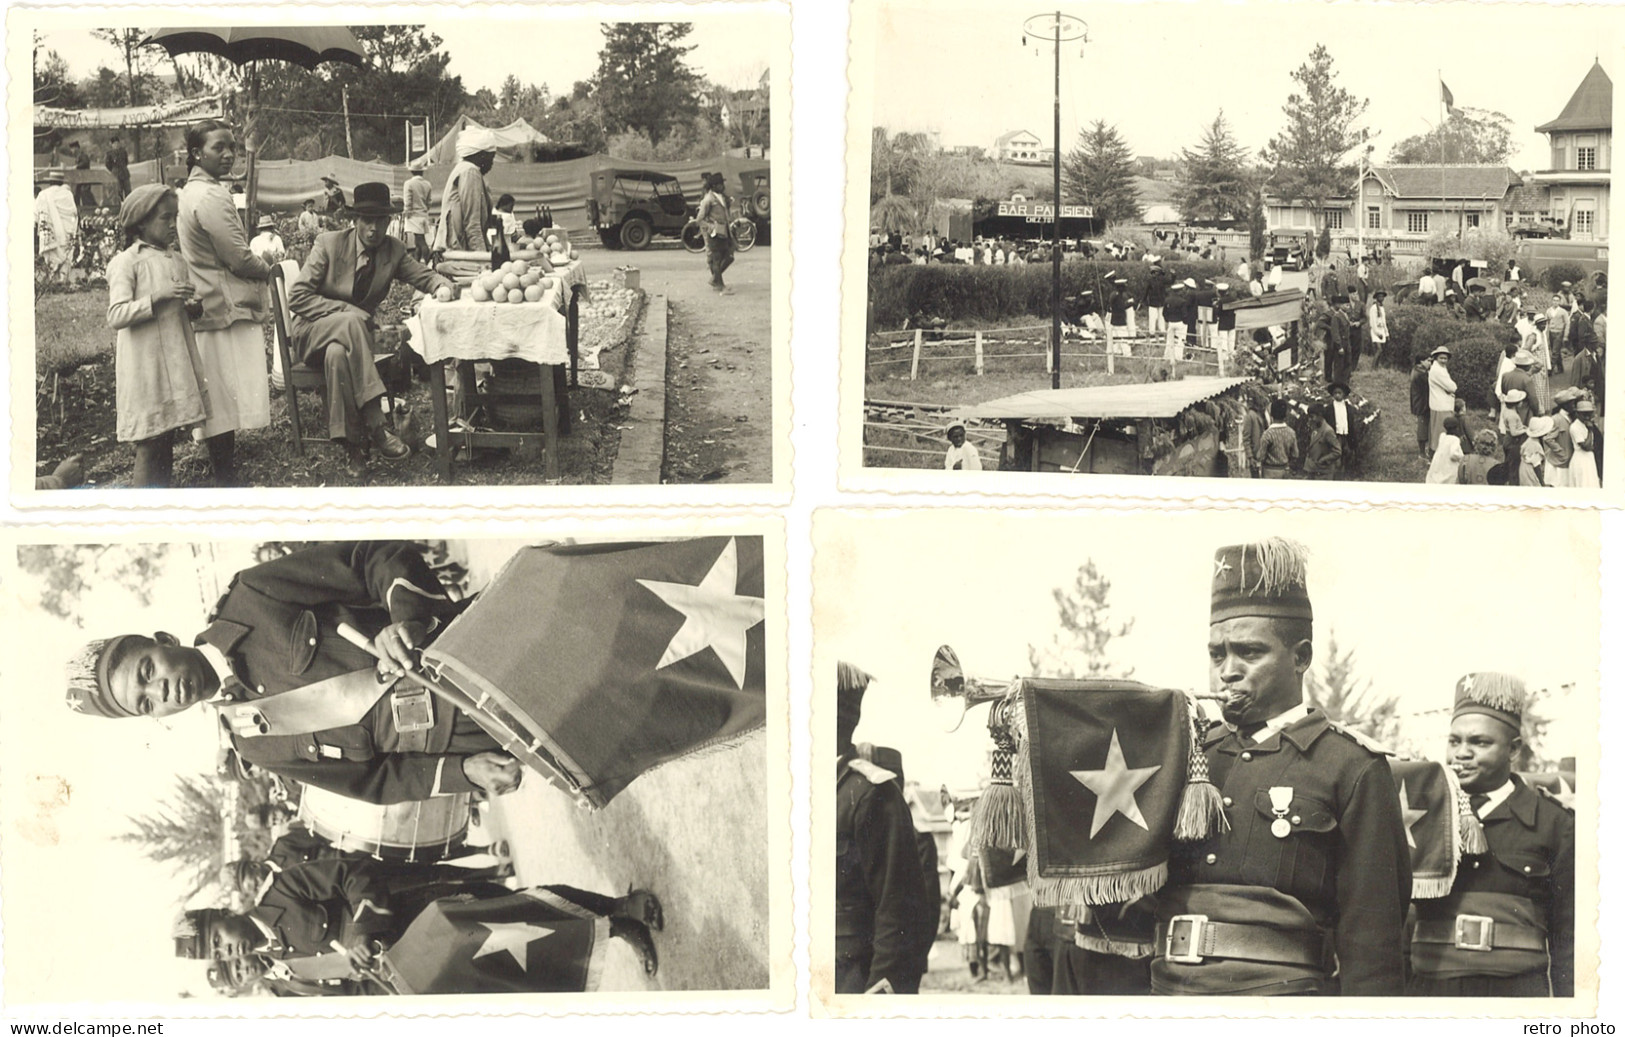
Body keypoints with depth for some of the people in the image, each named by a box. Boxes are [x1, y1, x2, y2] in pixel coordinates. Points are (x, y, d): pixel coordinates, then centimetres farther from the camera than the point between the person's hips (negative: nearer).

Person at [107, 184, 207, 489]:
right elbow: (116, 316, -18)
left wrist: (190, 305, 3)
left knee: (167, 443, 10)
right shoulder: (126, 263, -8)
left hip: (175, 361, 7)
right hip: (144, 365, -7)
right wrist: (158, 296, -24)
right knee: (149, 448, -6)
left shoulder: (175, 260, 12)